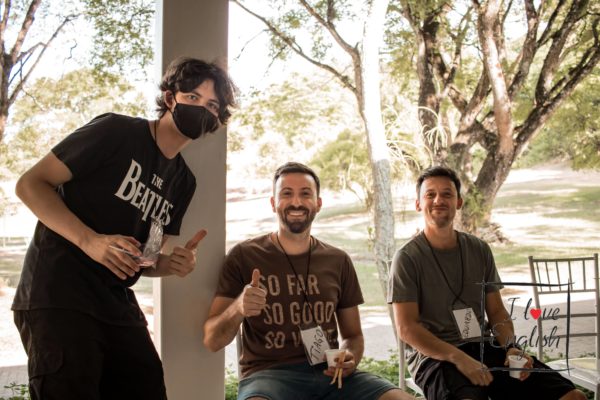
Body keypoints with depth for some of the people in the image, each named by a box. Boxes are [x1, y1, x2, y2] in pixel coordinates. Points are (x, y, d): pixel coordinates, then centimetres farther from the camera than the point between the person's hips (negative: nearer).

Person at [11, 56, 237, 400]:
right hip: (59, 297, -7)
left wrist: (173, 264, -4)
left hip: (118, 307, 7)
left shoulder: (184, 181, 13)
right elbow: (30, 184, -10)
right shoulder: (116, 131, -7)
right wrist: (89, 240, -23)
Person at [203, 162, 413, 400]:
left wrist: (350, 359, -5)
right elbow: (212, 341, -2)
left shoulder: (338, 261, 10)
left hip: (330, 373, 4)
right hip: (269, 374, -4)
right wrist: (237, 309, -23)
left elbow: (352, 335, 19)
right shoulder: (244, 256, 1)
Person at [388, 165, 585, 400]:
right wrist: (459, 358, -21)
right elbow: (406, 328, -9)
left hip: (485, 348, 5)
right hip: (435, 356, -5)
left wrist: (511, 348, -4)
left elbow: (497, 312, 17)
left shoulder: (479, 250, 14)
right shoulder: (407, 257, -3)